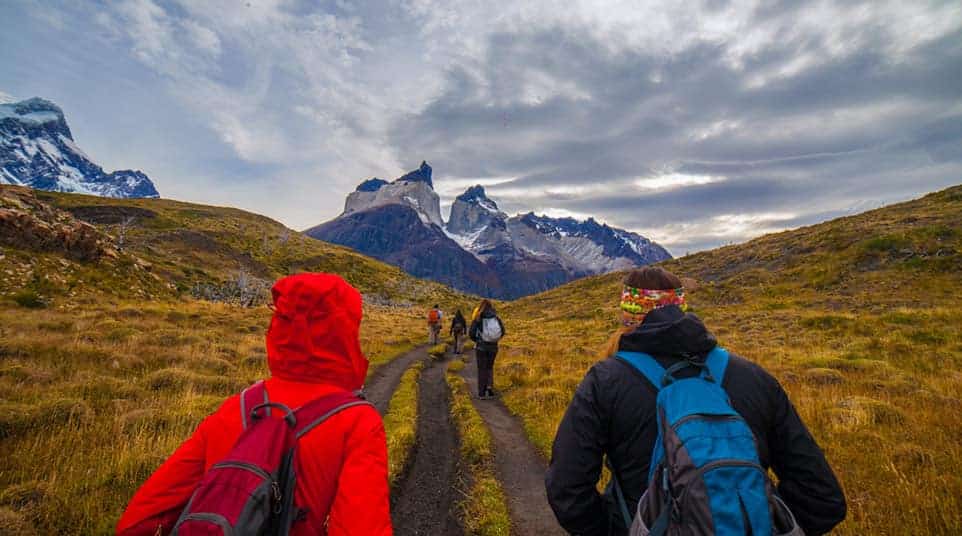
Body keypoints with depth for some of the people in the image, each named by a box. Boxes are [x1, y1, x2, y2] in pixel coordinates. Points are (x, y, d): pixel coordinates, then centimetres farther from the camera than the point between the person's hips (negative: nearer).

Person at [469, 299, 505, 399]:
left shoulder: (478, 318, -10)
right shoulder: (496, 317, -1)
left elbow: (471, 333, -11)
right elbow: (502, 331, 4)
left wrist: (477, 340, 9)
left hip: (481, 347, -2)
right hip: (493, 347, 2)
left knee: (482, 369, 10)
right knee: (490, 367, 22)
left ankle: (482, 393, 11)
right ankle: (490, 386, 4)